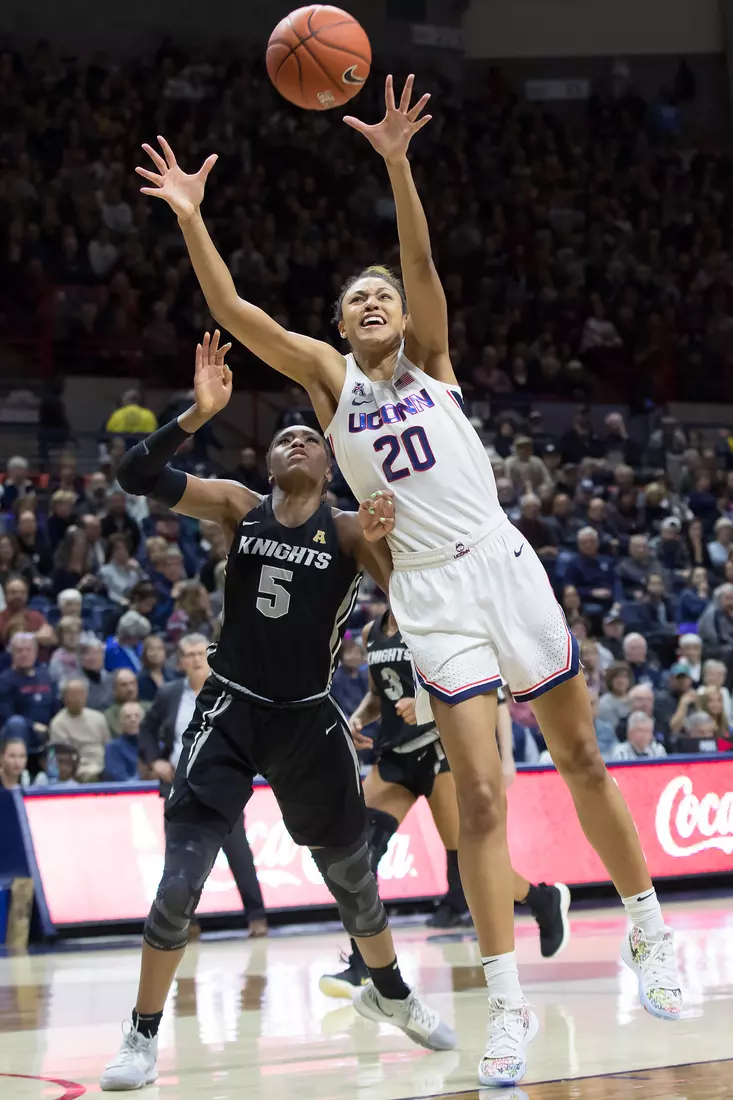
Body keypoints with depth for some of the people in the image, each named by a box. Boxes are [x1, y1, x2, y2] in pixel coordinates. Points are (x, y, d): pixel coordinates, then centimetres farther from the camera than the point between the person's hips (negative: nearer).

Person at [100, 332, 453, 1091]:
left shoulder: (349, 531, -3)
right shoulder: (238, 508, -2)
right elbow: (136, 477, -13)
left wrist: (386, 539, -30)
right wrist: (197, 414, -26)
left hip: (309, 717, 1)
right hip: (230, 712, -1)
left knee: (351, 872, 14)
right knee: (180, 878, -13)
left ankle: (389, 994, 41)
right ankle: (143, 1036, -1)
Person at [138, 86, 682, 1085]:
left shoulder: (430, 357, 8)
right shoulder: (329, 377, 9)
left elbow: (422, 261, -9)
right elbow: (233, 311, 0)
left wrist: (396, 161, -23)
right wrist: (190, 216, -8)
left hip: (502, 565, 0)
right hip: (429, 592, 0)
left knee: (583, 762, 8)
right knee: (480, 796, -7)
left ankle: (648, 928, 26)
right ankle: (509, 1006, -3)